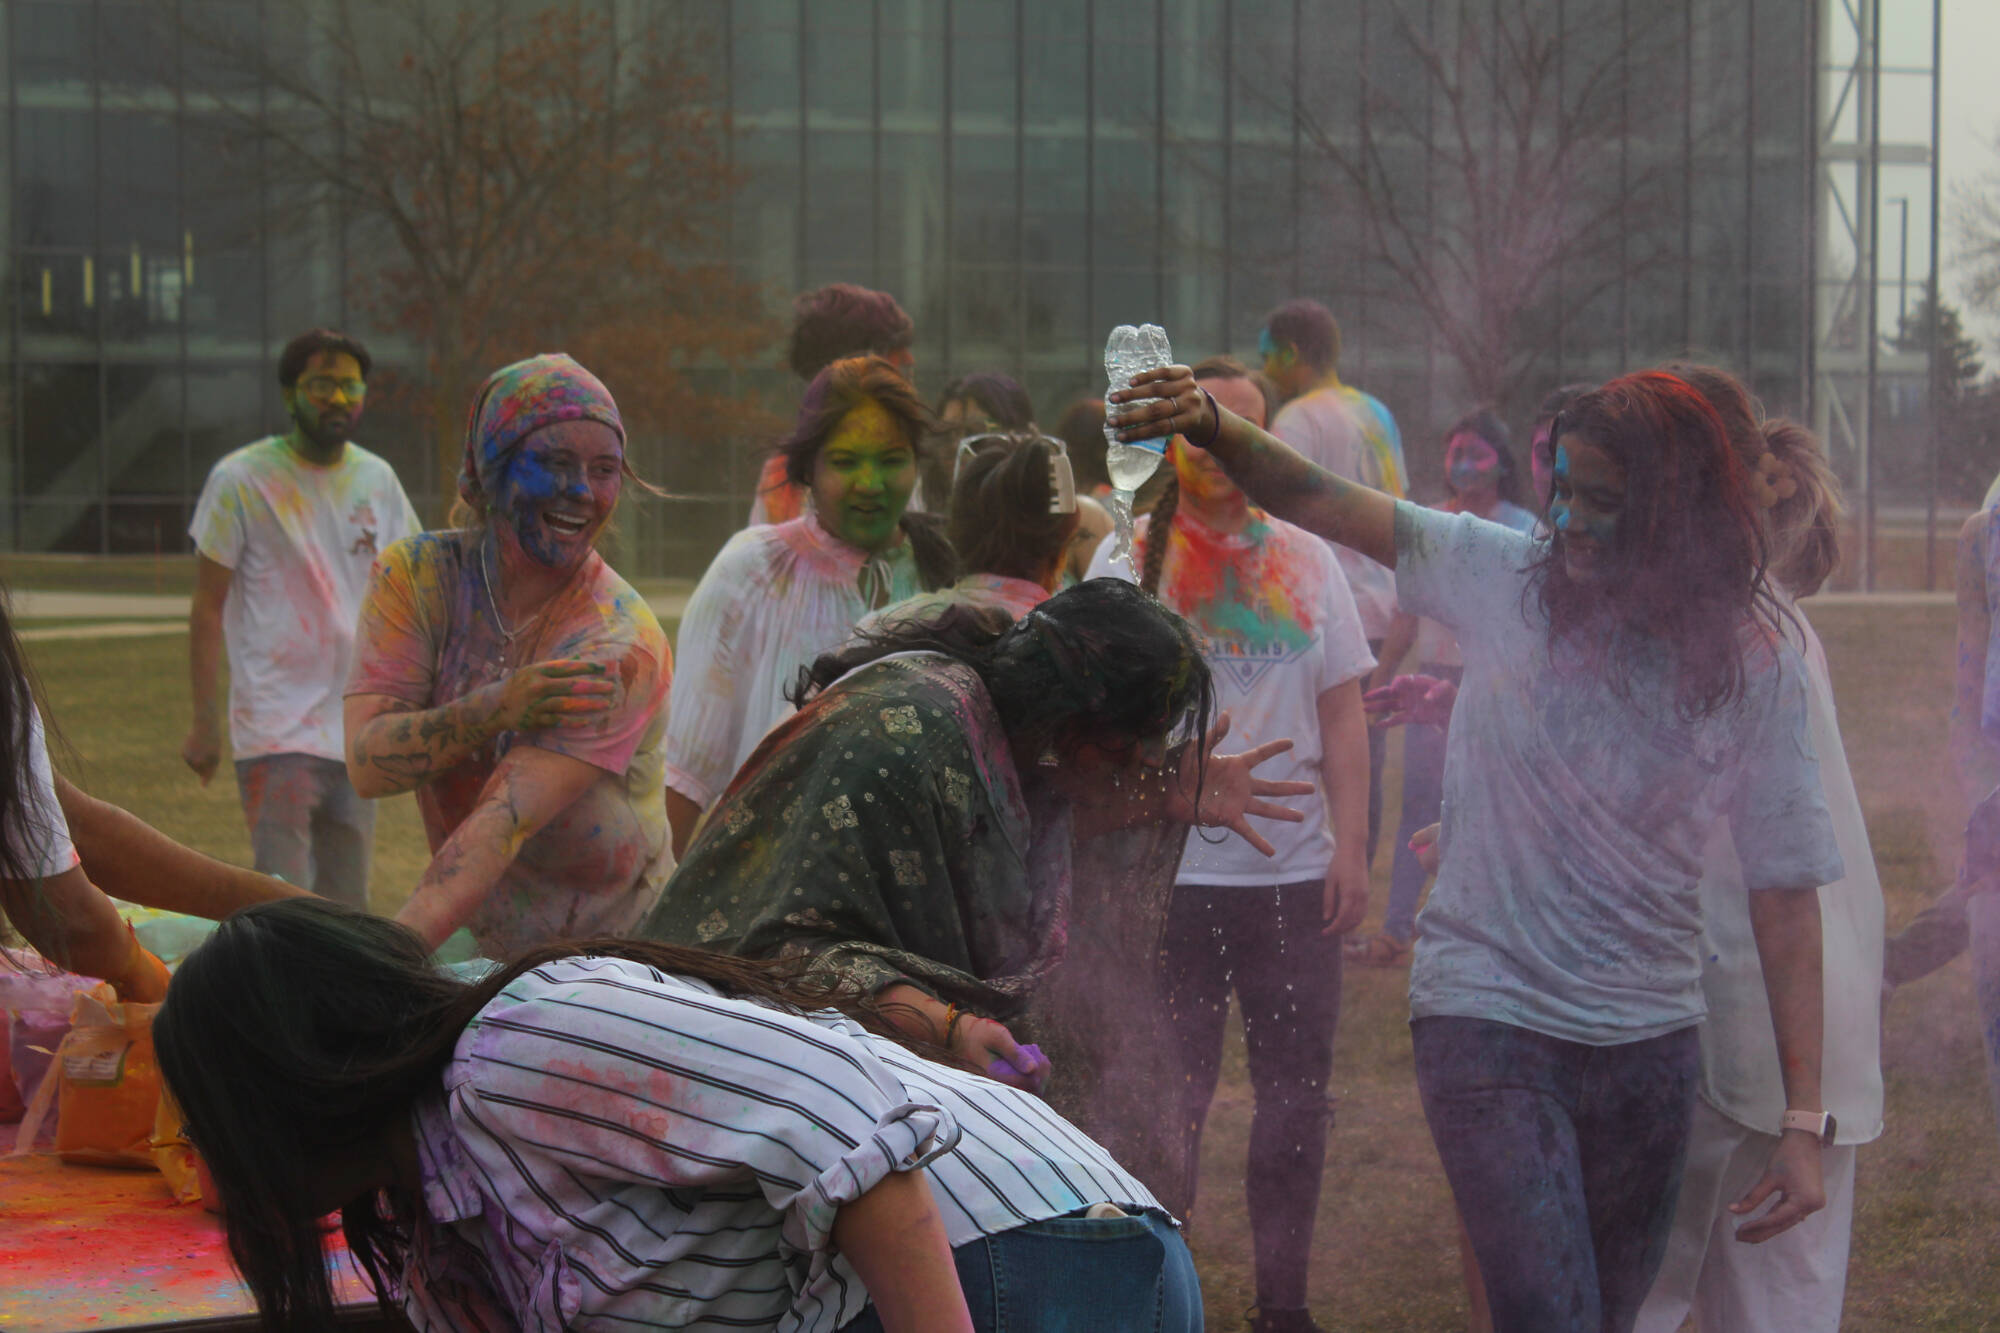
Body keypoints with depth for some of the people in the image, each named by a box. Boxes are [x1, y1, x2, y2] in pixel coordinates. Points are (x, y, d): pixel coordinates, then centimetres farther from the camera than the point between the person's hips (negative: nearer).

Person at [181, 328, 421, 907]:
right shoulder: (241, 479, -4)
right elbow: (207, 608, -2)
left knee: (347, 906, 9)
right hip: (276, 726, -5)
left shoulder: (377, 479, 10)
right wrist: (204, 721, -6)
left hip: (359, 727, 5)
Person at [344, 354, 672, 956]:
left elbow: (505, 822, -26)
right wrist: (496, 708, -27)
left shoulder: (621, 642, -16)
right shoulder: (417, 575, -1)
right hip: (475, 949, 3)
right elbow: (368, 765, -11)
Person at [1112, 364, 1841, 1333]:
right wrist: (1210, 426, -31)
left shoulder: (1754, 669, -4)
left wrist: (1804, 1119, -6)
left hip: (1649, 1035, 2)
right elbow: (1318, 502, -10)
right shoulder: (1505, 578, -4)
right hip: (1486, 1010, -2)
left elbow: (1785, 892, -3)